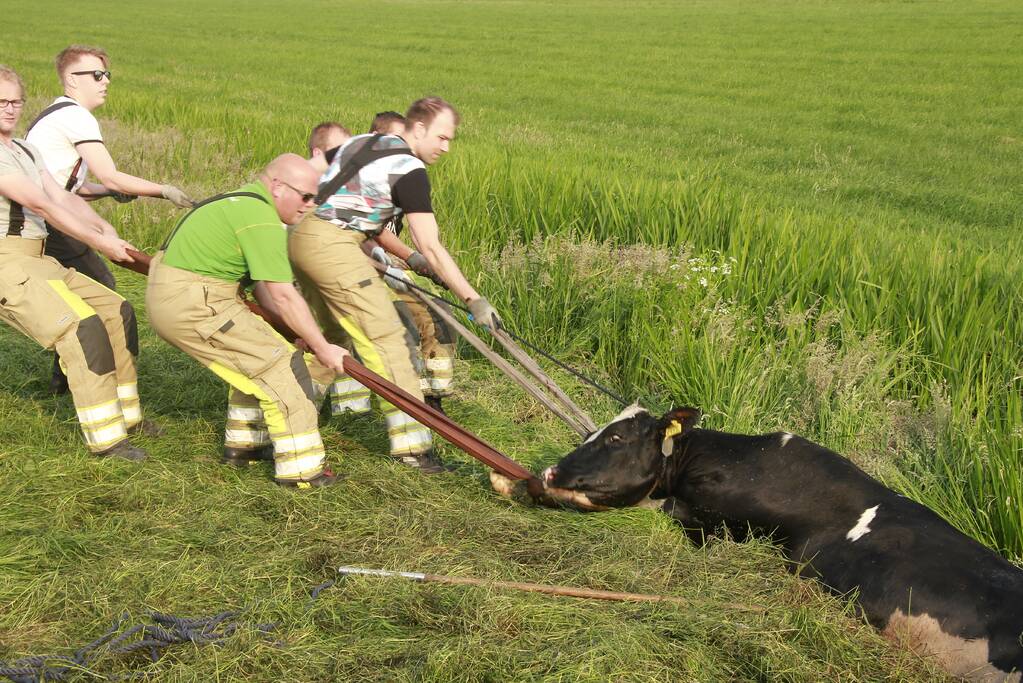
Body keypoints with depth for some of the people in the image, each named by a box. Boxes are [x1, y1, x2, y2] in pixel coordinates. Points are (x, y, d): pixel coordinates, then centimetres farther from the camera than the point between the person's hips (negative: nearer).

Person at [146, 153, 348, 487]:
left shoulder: (245, 202, 15)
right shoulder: (263, 221, -18)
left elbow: (265, 288, 14)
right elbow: (284, 297, -18)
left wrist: (304, 332, 7)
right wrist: (323, 348, -10)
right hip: (192, 307, -10)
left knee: (255, 356, 22)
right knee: (280, 365, -7)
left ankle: (242, 443, 31)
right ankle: (300, 468, -4)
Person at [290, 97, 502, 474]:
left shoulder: (361, 142, 17)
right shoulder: (410, 170, -7)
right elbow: (431, 248, -11)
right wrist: (474, 300, -9)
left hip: (299, 234, 9)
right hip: (332, 246, -9)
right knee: (386, 339, -5)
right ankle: (412, 445, -4)